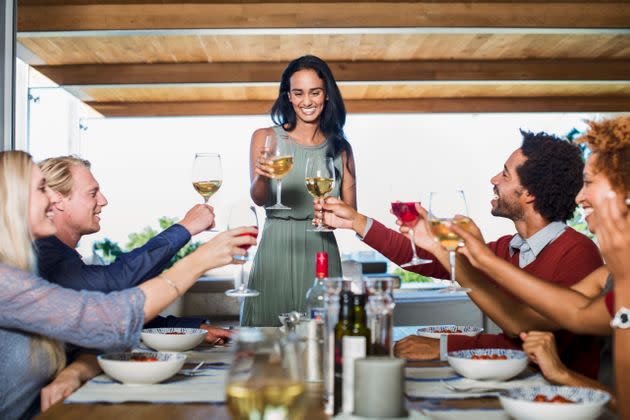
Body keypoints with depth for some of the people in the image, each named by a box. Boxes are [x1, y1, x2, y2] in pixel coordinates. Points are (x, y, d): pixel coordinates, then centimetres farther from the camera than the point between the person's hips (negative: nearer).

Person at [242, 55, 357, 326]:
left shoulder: (340, 148, 8)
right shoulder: (265, 138, 4)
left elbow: (351, 211, 9)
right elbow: (259, 199, -6)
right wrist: (263, 177, -27)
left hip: (321, 252, 2)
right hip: (276, 250, -1)